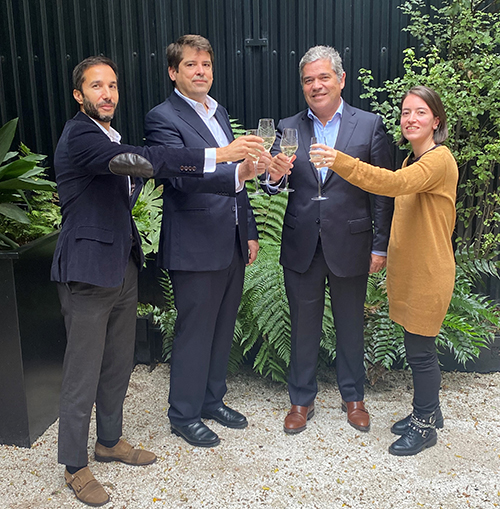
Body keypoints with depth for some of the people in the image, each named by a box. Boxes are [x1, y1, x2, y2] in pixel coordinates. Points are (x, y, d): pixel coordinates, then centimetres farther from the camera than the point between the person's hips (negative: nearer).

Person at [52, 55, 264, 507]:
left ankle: (110, 440, 37)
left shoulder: (111, 138, 14)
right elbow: (139, 160, -32)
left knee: (119, 363, 18)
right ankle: (75, 465, 21)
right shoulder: (79, 136, -16)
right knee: (83, 372, 3)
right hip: (88, 270, -9)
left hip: (122, 265, 9)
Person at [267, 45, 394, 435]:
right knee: (304, 326, 13)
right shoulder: (288, 128, 4)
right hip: (302, 246, 2)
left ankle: (353, 397, 36)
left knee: (351, 325, 15)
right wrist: (273, 176, -30)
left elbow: (383, 190, -1)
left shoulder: (369, 125, -1)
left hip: (350, 244, -1)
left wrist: (380, 245, -4)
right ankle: (302, 399, 32)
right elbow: (276, 185, -6)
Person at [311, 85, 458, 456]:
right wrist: (386, 252, 16)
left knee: (420, 350, 1)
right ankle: (428, 412, 35)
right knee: (418, 347, 18)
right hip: (409, 269, 9)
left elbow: (397, 183, -36)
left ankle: (424, 426, 20)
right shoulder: (414, 160, 14)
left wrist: (342, 162, -45)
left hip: (428, 273, -9)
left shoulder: (439, 160, -17)